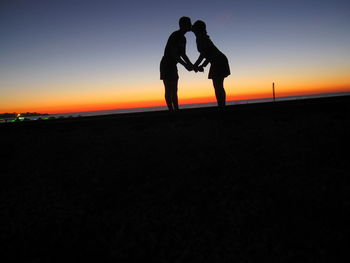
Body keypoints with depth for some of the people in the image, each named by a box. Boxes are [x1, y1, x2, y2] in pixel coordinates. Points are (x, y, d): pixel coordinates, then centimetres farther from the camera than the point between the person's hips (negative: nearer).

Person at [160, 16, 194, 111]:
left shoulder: (183, 39, 15)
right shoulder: (175, 35, -15)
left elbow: (183, 54, 18)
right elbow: (174, 54, -23)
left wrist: (191, 65, 5)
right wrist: (185, 65, -25)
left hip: (172, 66, 10)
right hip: (166, 65, -10)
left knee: (174, 90, 7)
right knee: (169, 89, -13)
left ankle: (176, 110, 9)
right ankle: (171, 110, -14)